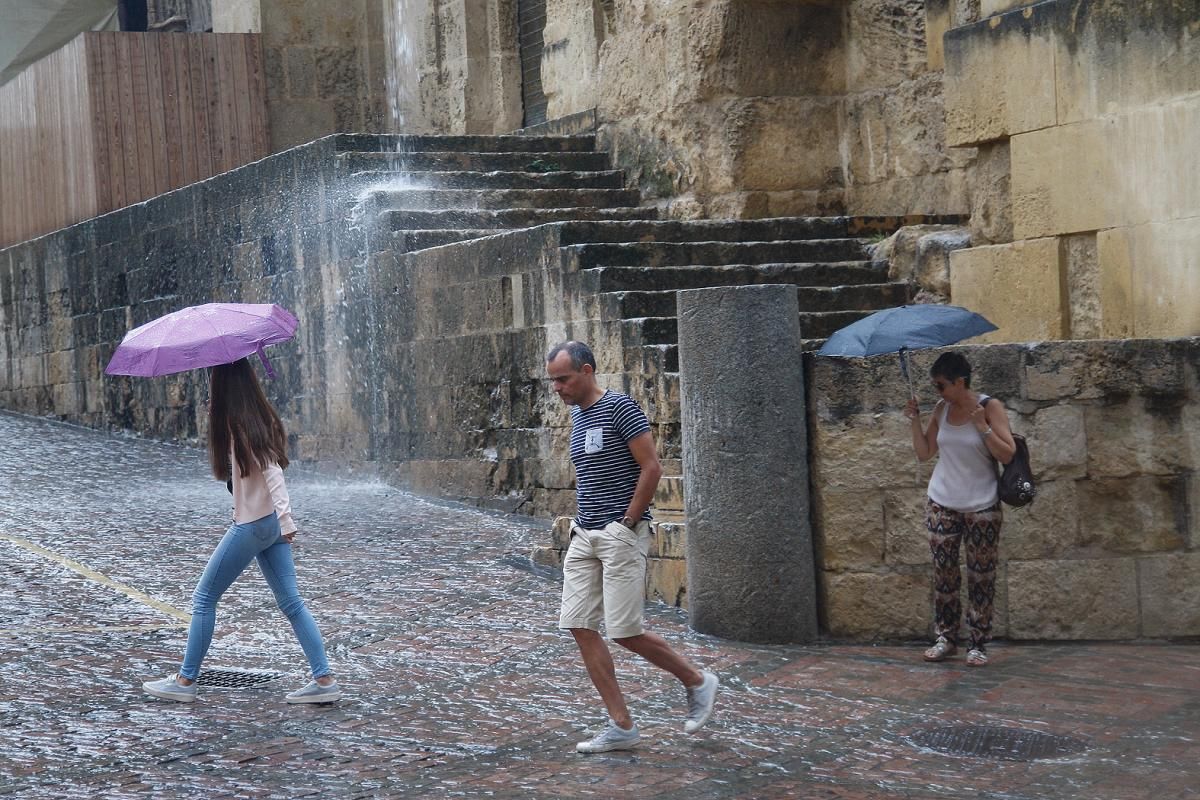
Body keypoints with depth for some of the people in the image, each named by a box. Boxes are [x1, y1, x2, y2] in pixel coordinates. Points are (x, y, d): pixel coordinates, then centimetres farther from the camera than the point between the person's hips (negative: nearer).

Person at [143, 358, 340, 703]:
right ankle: (324, 679, 2)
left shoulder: (240, 426, -16)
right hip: (271, 523, 9)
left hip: (251, 525, -8)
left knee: (204, 598, 4)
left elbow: (271, 470, -23)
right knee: (291, 602, 7)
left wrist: (285, 518, -28)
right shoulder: (261, 417, 8)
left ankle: (185, 681, 10)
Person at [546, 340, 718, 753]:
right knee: (580, 626, 0)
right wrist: (583, 522, 13)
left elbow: (652, 467, -15)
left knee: (624, 631, -9)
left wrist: (627, 523, -14)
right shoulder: (577, 415, 14)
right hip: (584, 536, 9)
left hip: (621, 534, -9)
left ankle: (698, 682, 15)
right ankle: (621, 726, 5)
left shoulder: (619, 408, -12)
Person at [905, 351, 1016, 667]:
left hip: (982, 508, -4)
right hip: (941, 505, 4)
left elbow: (1007, 454, -12)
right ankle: (946, 638, 14)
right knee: (943, 573, 4)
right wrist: (915, 420, -3)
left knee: (981, 577, 1)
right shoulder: (941, 409, 4)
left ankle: (977, 644, 7)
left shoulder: (989, 407, -8)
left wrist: (982, 426, -22)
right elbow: (924, 453, 8)